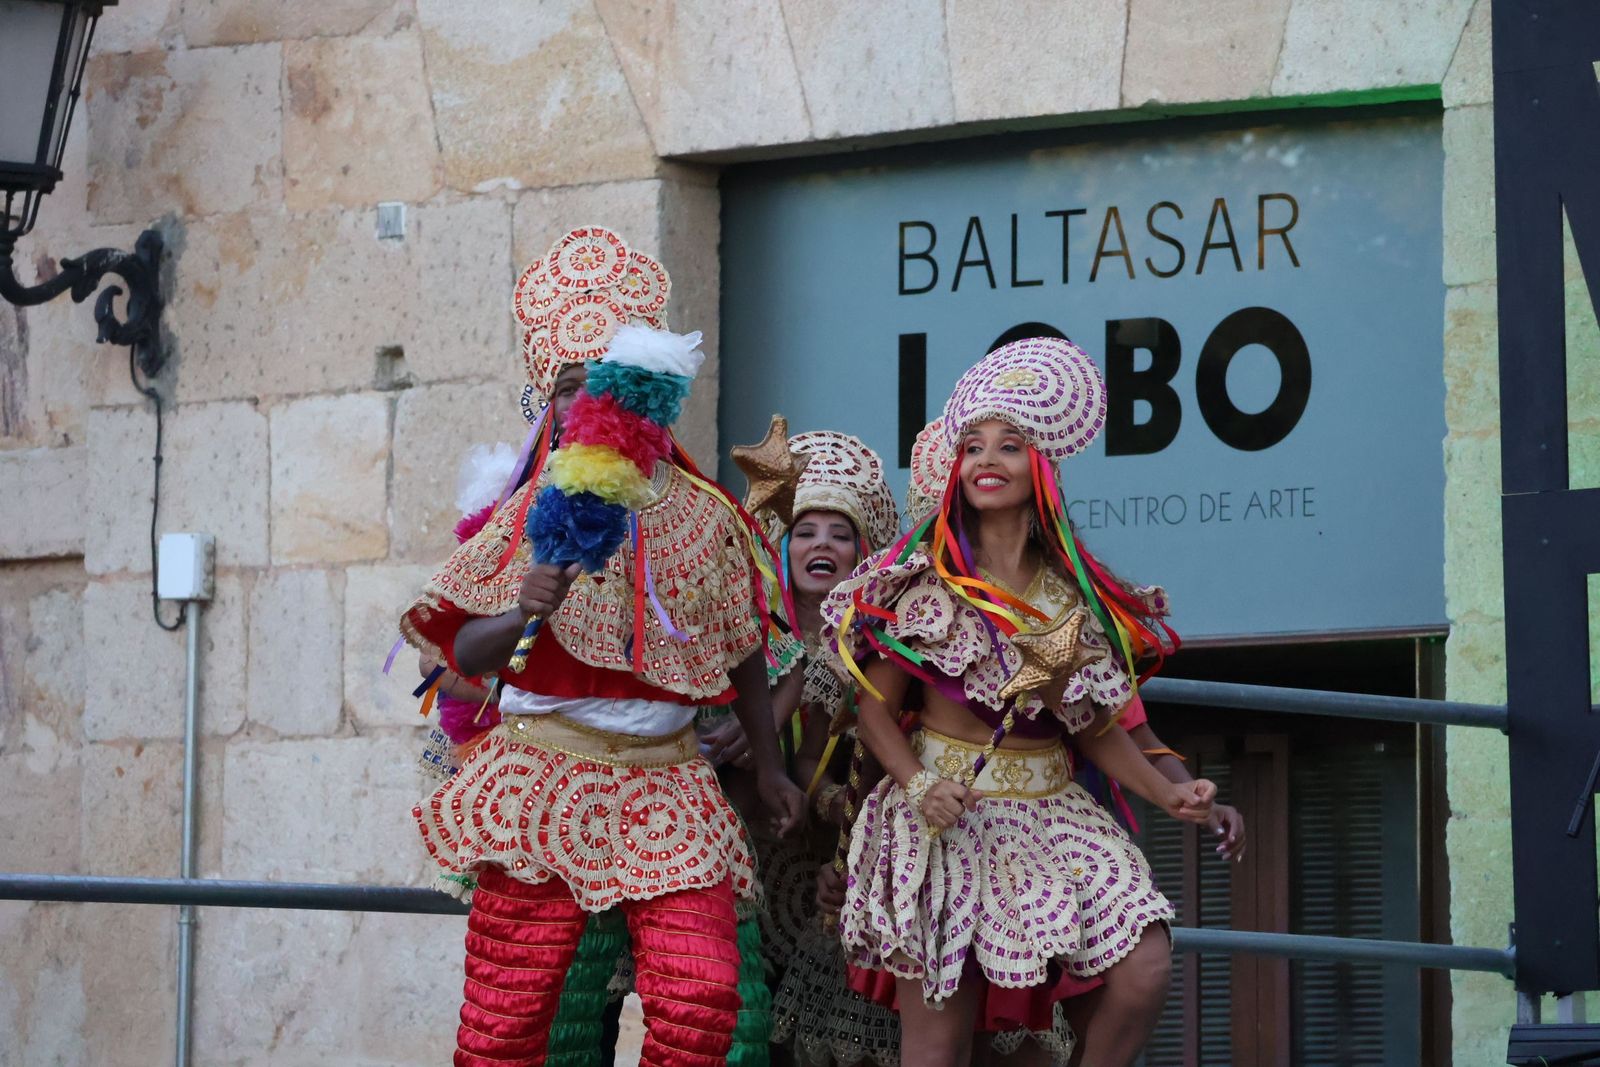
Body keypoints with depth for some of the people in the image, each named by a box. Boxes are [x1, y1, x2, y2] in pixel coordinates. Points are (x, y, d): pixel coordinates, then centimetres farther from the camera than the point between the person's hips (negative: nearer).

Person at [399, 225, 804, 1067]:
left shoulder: (706, 516, 6)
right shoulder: (534, 514, 1)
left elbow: (742, 655, 16)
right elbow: (465, 653, -2)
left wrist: (768, 768, 21)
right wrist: (522, 614, -22)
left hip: (665, 790, 2)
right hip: (542, 774, -1)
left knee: (702, 997, -12)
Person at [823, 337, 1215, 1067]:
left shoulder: (1075, 592, 8)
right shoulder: (924, 581, -2)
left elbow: (1094, 726, 13)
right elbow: (876, 709, -1)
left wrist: (1168, 796, 3)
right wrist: (922, 788, -17)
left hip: (1050, 811, 3)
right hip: (950, 816, -3)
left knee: (1143, 970, -16)